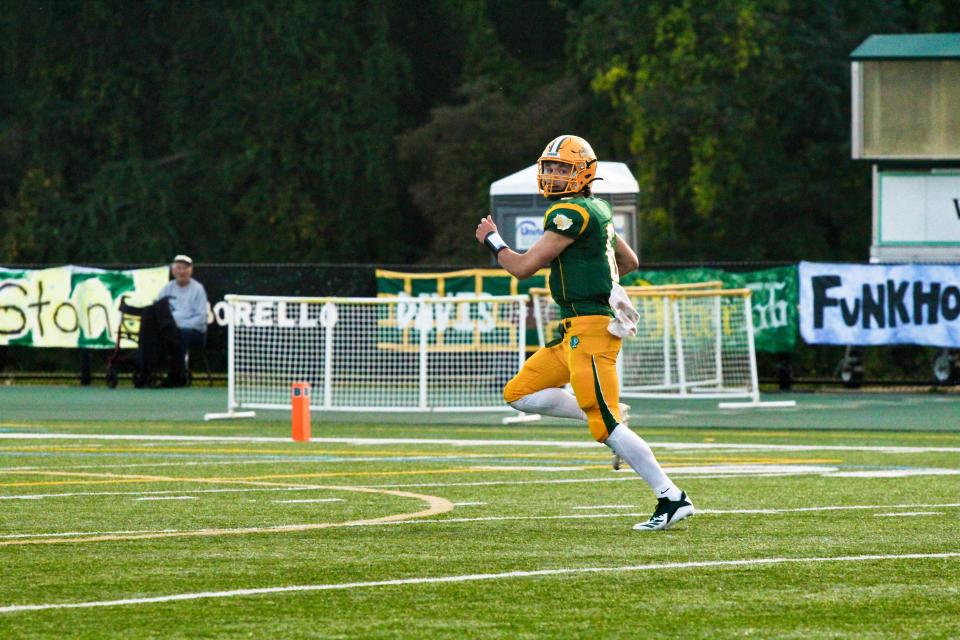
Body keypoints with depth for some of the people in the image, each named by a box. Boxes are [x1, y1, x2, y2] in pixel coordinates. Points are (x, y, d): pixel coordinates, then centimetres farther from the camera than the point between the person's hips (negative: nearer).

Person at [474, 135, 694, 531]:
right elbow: (630, 262, 29)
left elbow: (522, 268, -13)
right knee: (519, 394, 11)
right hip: (577, 331, 10)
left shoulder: (571, 214, -14)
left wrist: (492, 241, 3)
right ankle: (609, 418, 9)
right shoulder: (596, 210, 16)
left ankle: (672, 500, -9)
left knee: (606, 427, -11)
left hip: (590, 328, -10)